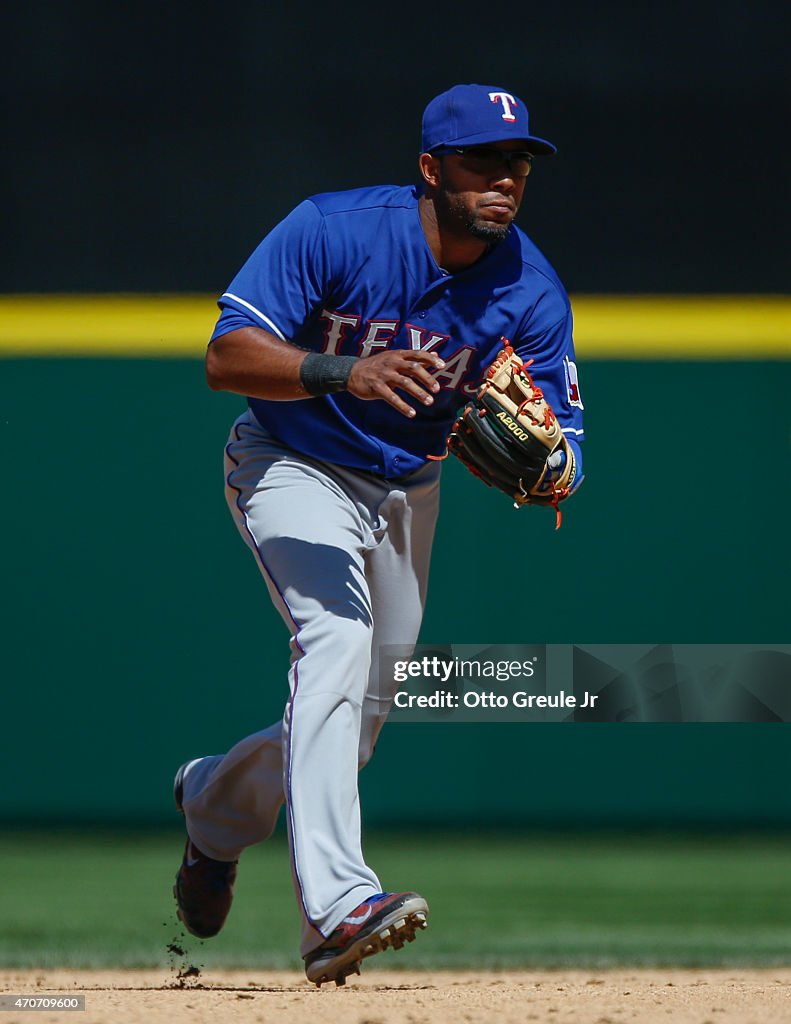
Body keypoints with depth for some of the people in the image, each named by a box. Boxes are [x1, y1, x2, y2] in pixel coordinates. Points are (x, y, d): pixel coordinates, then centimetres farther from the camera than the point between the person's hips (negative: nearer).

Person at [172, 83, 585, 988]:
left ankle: (217, 801, 45)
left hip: (407, 490, 5)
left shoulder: (531, 291, -14)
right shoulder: (332, 232, -25)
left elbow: (559, 433, -14)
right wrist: (344, 374, -45)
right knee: (337, 632, -29)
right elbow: (226, 356, -28)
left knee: (363, 710, 13)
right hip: (295, 469, -5)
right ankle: (334, 904, -40)